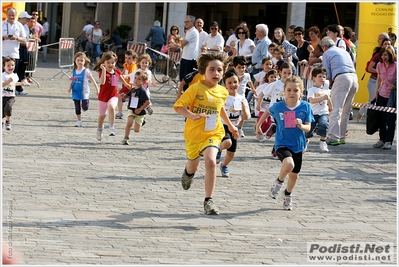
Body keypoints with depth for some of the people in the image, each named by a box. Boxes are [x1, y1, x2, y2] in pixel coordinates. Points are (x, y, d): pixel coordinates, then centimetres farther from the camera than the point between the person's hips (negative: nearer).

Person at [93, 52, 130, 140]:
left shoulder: (117, 71, 0)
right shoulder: (102, 72, -15)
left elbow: (120, 76, 26)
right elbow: (102, 82, -36)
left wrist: (125, 84, 40)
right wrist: (104, 70, -39)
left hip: (113, 96, 1)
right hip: (103, 96, -1)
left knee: (111, 107, -32)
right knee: (102, 115, 16)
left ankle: (112, 128, -30)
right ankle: (99, 131, 42)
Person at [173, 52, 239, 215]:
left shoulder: (223, 92, -1)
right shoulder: (196, 88, -15)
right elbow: (178, 106, -17)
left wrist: (230, 125, 28)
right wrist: (192, 115, -33)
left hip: (213, 134, 1)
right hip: (193, 133, -1)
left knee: (210, 161, -25)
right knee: (193, 165, 19)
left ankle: (208, 201, -17)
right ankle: (188, 172, 61)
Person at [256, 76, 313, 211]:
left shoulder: (305, 107, -8)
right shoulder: (278, 107, -8)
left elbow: (308, 128, -9)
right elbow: (267, 112, 15)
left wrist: (301, 126, -30)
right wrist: (258, 125, 22)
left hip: (298, 145, 2)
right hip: (282, 144, -2)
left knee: (294, 175, 14)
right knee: (289, 164, -31)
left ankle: (288, 195, 43)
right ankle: (279, 181, 0)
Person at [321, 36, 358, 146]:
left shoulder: (327, 53, 10)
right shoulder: (344, 51, 30)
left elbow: (328, 75, 5)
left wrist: (330, 84, 19)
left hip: (342, 78, -7)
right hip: (354, 77, 7)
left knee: (336, 109, -10)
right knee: (346, 111, 13)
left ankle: (333, 137, -19)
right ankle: (341, 137, 15)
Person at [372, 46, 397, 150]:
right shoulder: (380, 65, 2)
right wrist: (376, 93, 11)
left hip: (393, 96, -5)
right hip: (382, 95, 5)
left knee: (391, 119, -6)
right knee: (381, 119, 6)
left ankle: (388, 141, -2)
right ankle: (382, 139, 18)